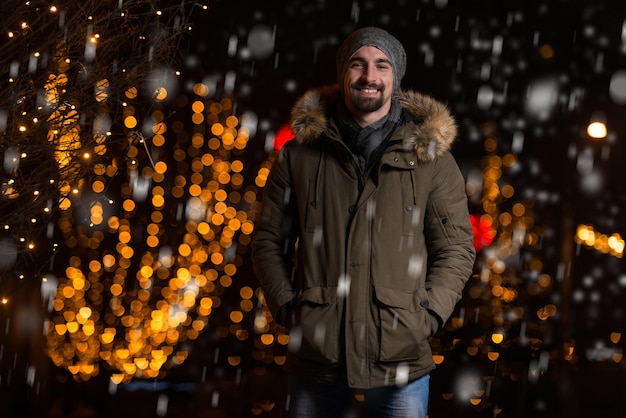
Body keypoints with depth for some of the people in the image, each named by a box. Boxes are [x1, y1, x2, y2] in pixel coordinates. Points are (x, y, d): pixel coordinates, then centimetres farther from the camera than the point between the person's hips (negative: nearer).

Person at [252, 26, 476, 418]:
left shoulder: (432, 157, 3)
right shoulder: (300, 154, 5)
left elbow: (456, 248, 5)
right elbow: (269, 240, 10)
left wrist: (427, 315, -6)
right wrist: (286, 307, -2)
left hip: (401, 360, -1)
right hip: (315, 358, 1)